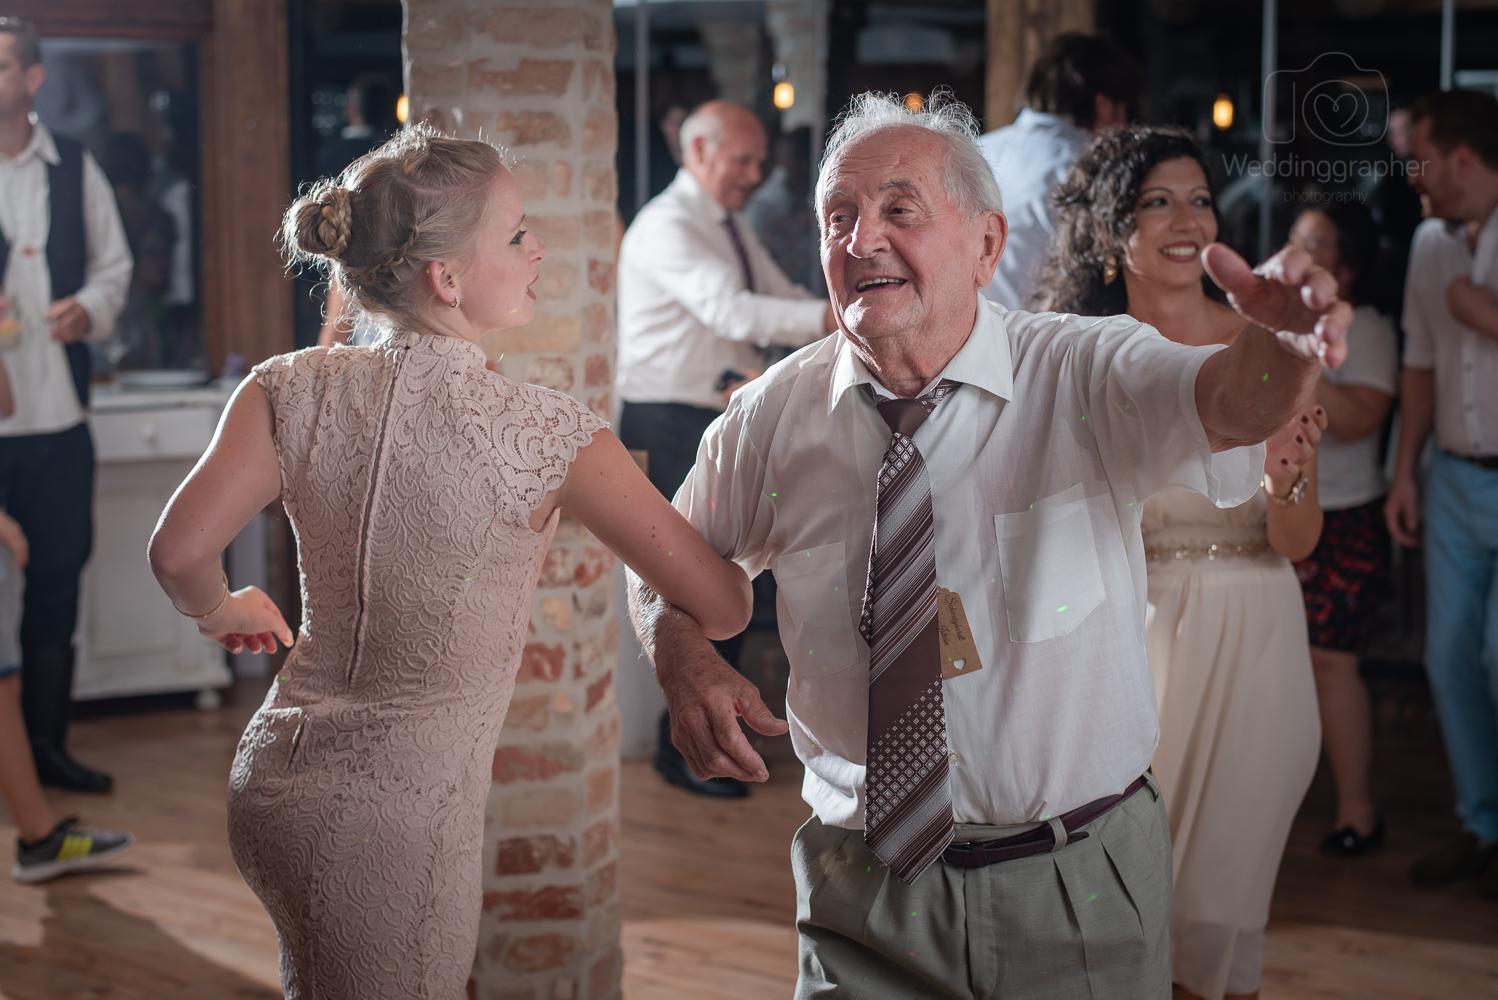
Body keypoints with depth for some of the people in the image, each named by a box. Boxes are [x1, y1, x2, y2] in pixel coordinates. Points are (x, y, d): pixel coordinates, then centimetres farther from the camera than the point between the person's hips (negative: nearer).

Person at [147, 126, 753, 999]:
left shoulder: (298, 389, -3)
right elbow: (722, 606, -12)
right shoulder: (543, 433, -15)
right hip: (397, 813, -5)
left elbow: (181, 552, -9)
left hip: (275, 781, 5)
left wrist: (222, 612, 15)